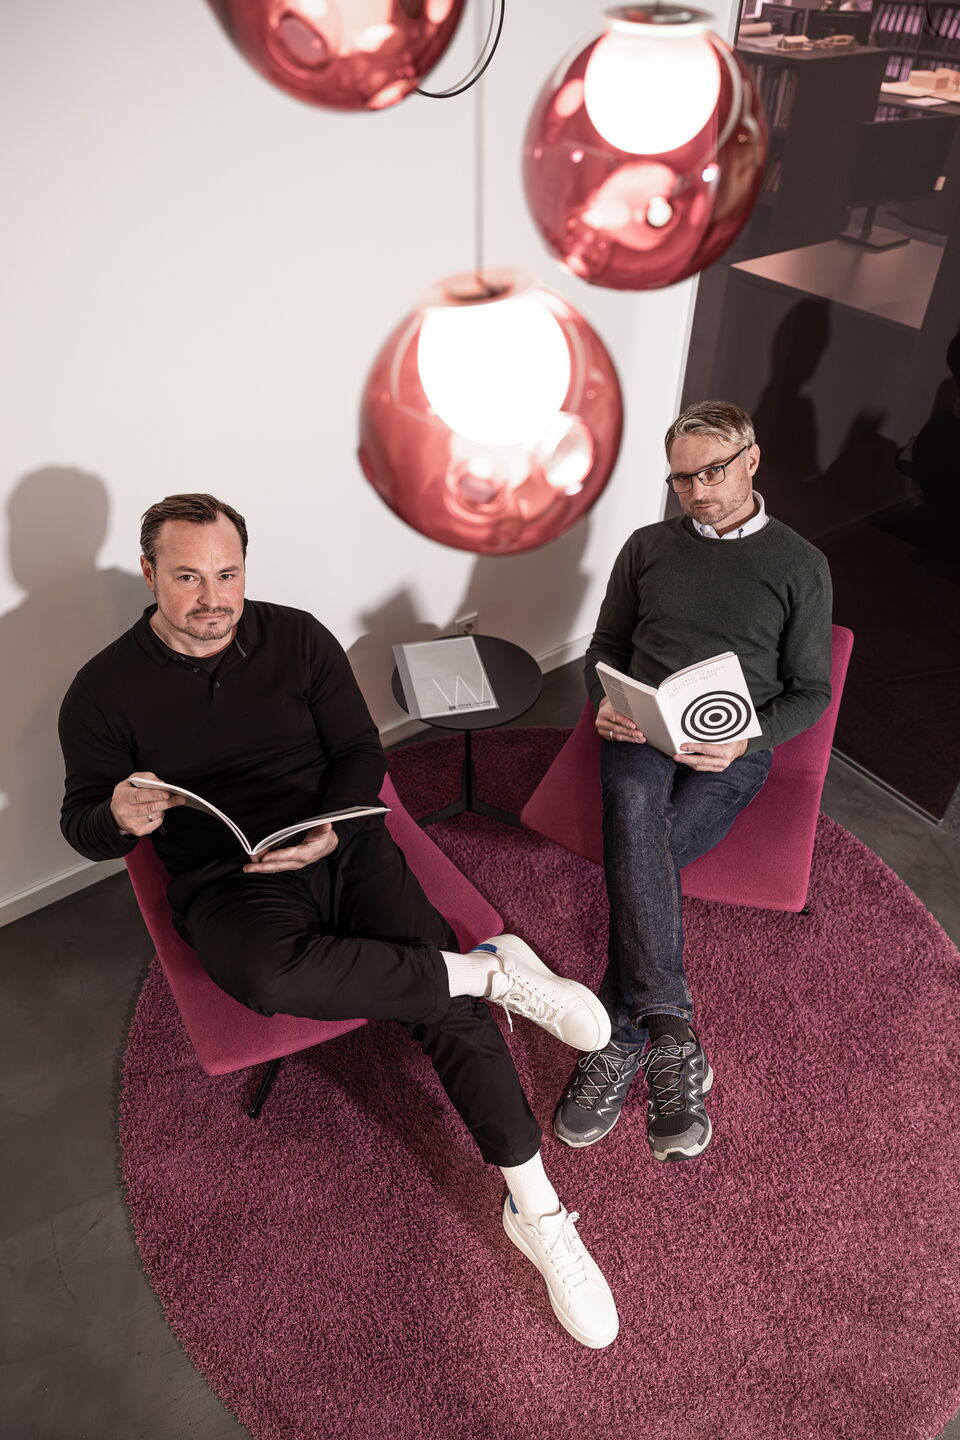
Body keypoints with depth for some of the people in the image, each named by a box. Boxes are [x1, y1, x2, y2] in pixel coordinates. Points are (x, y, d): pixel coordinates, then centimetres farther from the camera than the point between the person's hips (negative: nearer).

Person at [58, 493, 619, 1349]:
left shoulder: (297, 638, 3)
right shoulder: (105, 692, -1)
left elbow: (361, 750, 6)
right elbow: (80, 823, 5)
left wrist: (329, 831, -14)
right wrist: (118, 816, -21)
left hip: (344, 847, 2)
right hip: (229, 886, -1)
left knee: (448, 998, -18)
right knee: (273, 974, -37)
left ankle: (537, 1213, -4)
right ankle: (493, 968, -18)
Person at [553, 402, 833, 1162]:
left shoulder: (801, 565, 10)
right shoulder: (647, 547, 17)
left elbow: (810, 691, 8)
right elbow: (606, 647, 20)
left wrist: (749, 735, -12)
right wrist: (607, 700, -3)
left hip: (733, 747, -1)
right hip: (640, 734, 2)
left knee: (640, 853, -30)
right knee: (635, 815, -35)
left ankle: (621, 1041, -19)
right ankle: (672, 1036, -36)